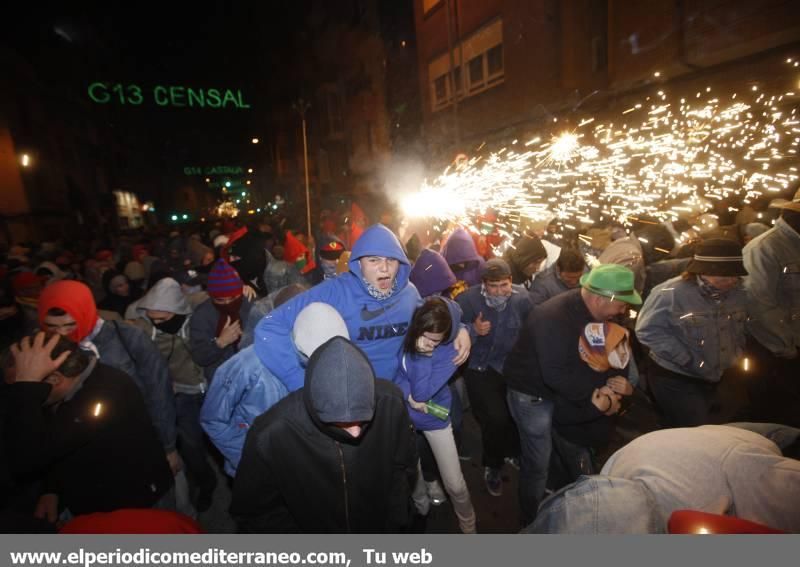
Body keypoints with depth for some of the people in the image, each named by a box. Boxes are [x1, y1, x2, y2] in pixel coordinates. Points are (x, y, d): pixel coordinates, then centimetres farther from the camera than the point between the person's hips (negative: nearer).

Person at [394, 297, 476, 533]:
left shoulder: (450, 351, -24)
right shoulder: (404, 336, -20)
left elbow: (422, 393, -29)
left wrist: (424, 354, -33)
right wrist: (407, 393, -25)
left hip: (434, 418, -2)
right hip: (403, 414, 2)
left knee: (455, 484, 5)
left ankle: (468, 526, 36)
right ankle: (421, 505, 53)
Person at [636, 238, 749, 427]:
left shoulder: (738, 293, 1)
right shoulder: (670, 293, -22)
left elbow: (741, 327, 20)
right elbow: (648, 331, -25)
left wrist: (737, 353, 5)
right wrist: (688, 360, -24)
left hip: (719, 380, 7)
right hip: (675, 379, -7)